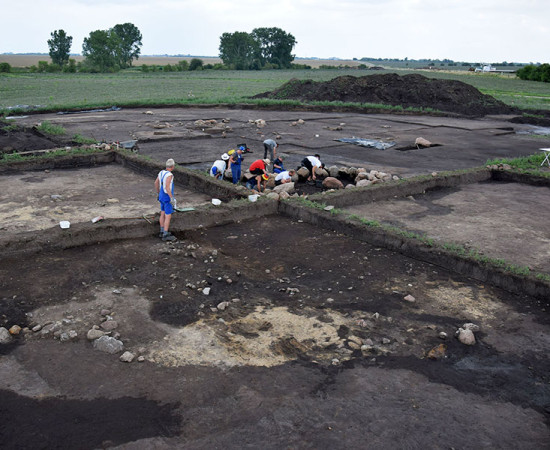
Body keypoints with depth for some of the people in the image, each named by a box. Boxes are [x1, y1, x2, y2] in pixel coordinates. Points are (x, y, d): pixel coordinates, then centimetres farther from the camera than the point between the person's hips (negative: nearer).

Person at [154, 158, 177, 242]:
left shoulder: (161, 172, 2)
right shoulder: (169, 175, -25)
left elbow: (156, 183, 12)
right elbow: (167, 187, -32)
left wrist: (158, 193, 25)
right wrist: (172, 198, -27)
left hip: (162, 196, 9)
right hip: (167, 197, -9)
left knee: (163, 214, 18)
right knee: (168, 216, -1)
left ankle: (162, 232, 27)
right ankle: (165, 235, 3)